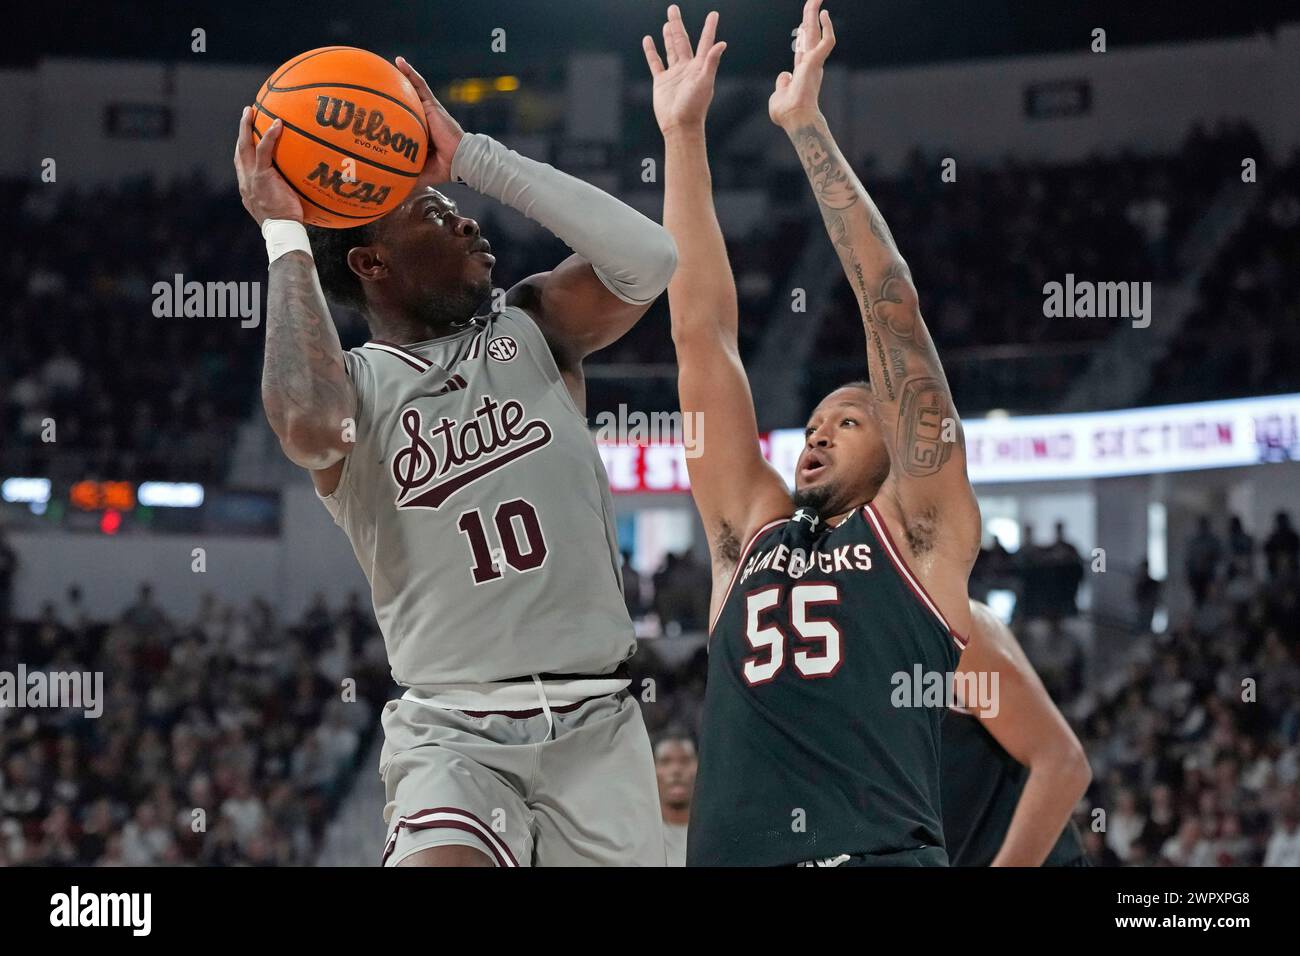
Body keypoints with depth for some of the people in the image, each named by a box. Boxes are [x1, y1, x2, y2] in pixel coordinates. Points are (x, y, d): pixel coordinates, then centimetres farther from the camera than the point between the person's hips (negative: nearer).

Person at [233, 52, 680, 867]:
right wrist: (285, 235, -16)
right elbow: (311, 426, -27)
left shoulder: (534, 332, 7)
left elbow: (648, 259, -12)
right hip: (451, 731, -4)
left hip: (597, 723, 4)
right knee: (441, 858, -31)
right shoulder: (355, 383, -1)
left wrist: (472, 153, -10)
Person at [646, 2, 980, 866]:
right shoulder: (751, 534, 24)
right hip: (730, 854, 4)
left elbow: (892, 310, 8)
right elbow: (703, 332, 22)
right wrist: (684, 136, 20)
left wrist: (805, 123, 7)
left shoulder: (919, 532, 14)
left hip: (884, 852, -4)